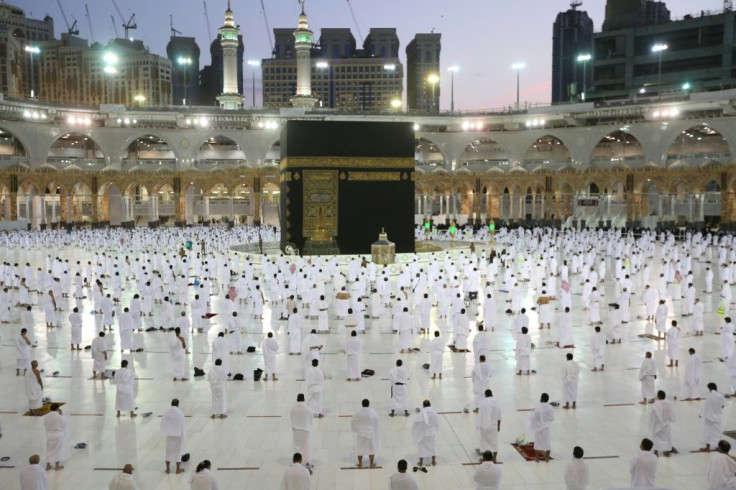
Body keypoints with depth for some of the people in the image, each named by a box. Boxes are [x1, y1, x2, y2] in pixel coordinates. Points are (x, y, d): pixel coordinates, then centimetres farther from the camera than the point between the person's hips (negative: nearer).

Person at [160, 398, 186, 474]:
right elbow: (182, 425, -12)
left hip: (169, 435, 3)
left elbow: (163, 423, -2)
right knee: (178, 451, 10)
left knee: (169, 451, 16)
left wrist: (166, 432, 9)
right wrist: (183, 435, -1)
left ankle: (168, 469, 23)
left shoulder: (166, 413, -7)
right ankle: (178, 469, 18)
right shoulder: (180, 413, -16)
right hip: (178, 435, -3)